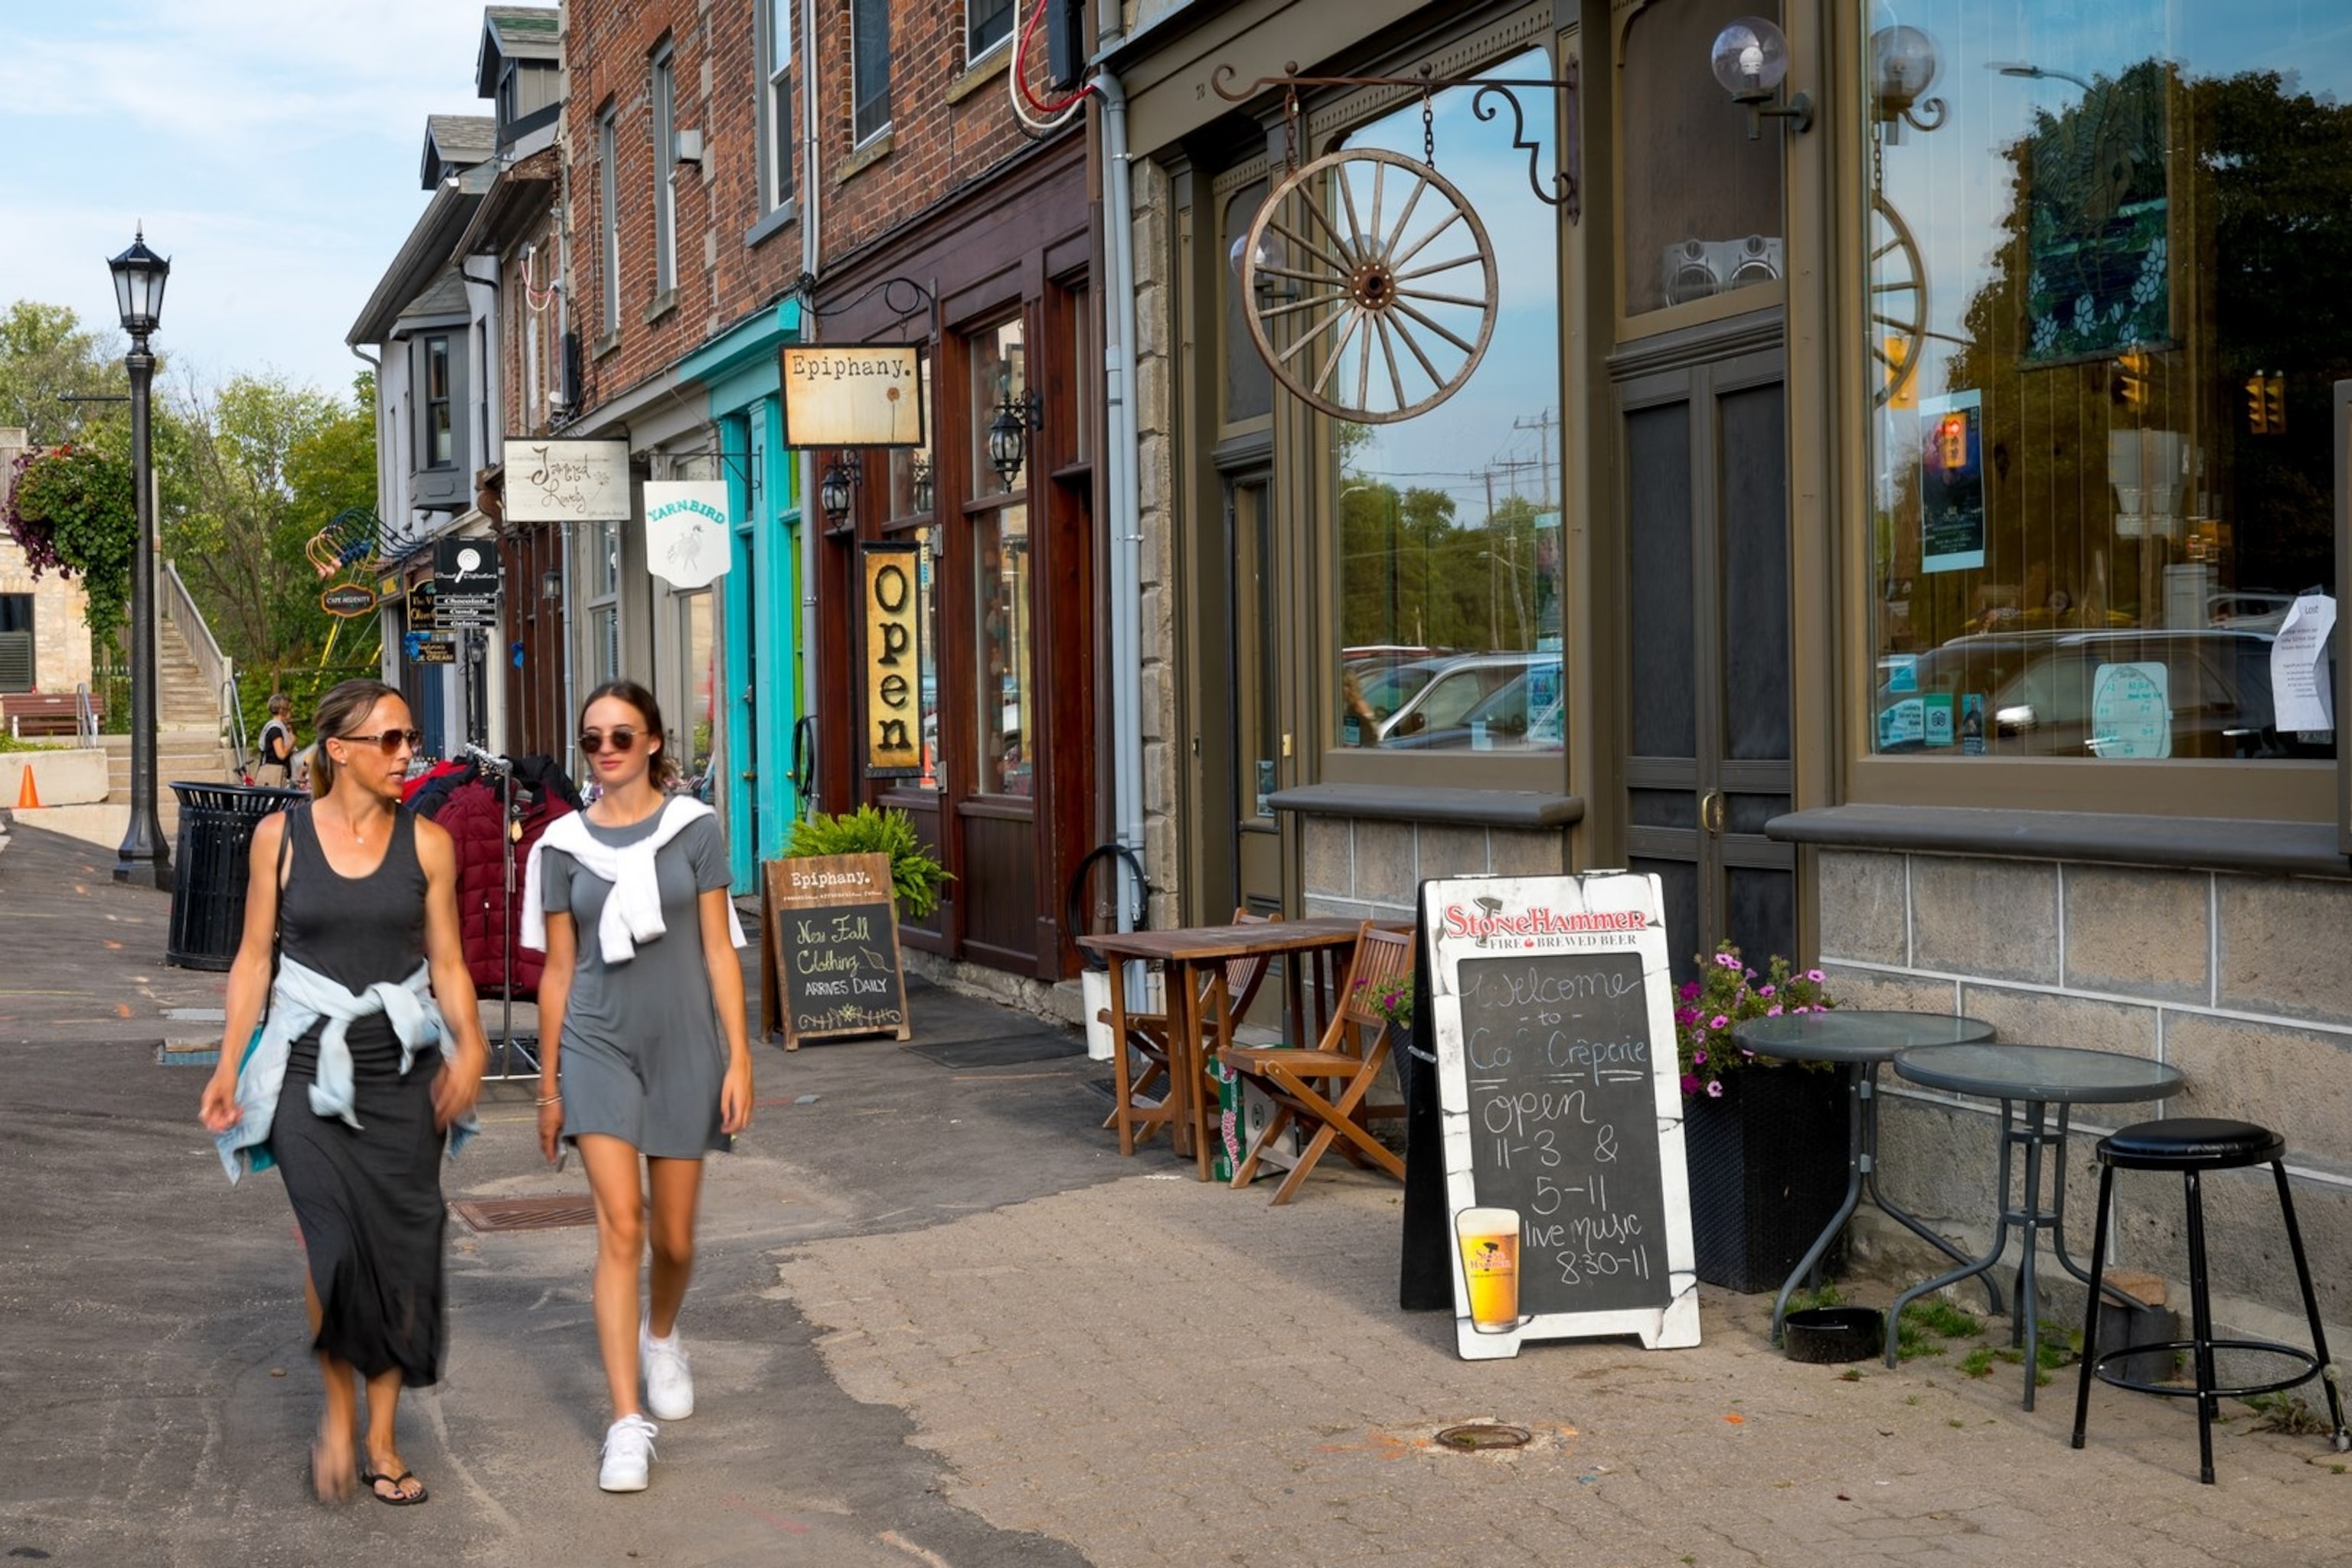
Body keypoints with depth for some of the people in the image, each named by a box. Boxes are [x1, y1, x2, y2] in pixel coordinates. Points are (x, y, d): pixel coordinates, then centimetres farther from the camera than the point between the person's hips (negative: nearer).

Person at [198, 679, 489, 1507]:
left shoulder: (427, 843, 3)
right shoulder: (281, 835, 0)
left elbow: (447, 963, 5)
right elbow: (255, 957, 5)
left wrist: (468, 1043, -13)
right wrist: (229, 1065, -1)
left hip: (404, 1070, 2)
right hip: (310, 1067, -2)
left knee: (402, 1251, 1)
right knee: (338, 1244, -15)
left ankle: (383, 1444, 16)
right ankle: (339, 1412, 10)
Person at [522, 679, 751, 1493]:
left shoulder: (694, 829, 0)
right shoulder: (563, 845, 3)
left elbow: (719, 950, 0)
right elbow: (558, 970, 7)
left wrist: (739, 1057, -5)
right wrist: (550, 1085, 8)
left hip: (685, 1045, 0)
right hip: (599, 1044, 0)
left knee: (673, 1237, 9)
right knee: (620, 1227, -11)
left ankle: (661, 1336, 43)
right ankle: (627, 1424, -9)